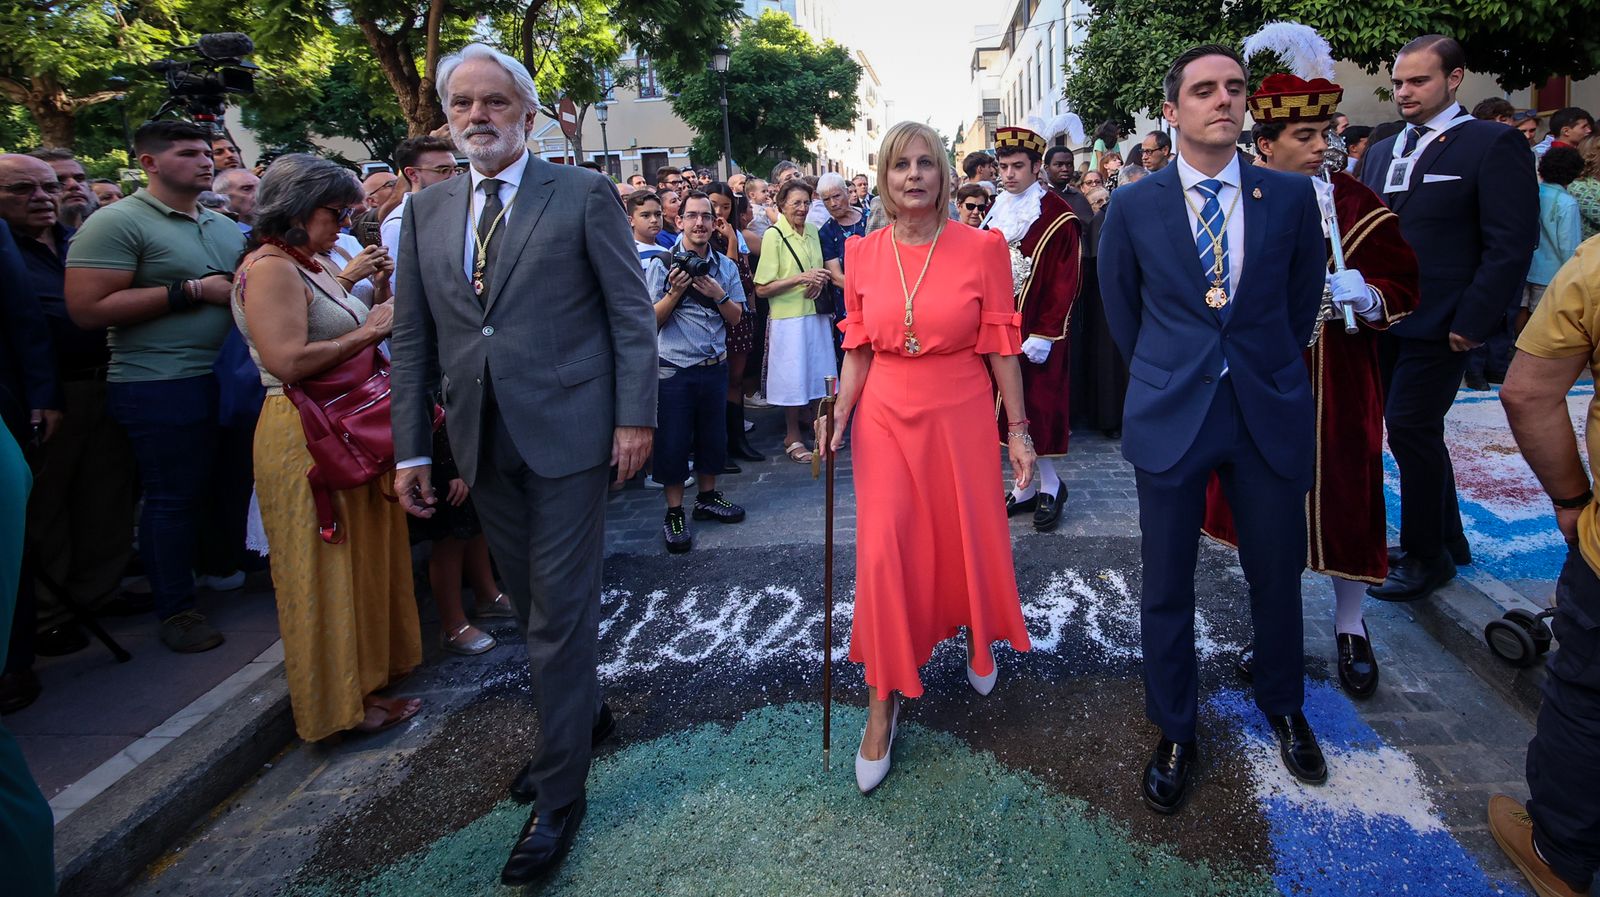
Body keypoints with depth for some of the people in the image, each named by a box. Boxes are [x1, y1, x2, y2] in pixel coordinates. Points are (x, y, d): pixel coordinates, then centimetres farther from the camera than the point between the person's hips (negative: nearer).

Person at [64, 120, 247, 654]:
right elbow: (87, 309, -16)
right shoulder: (118, 223, -8)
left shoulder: (225, 227, 15)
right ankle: (176, 608, 15)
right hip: (161, 384, -6)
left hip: (226, 378, 7)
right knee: (174, 497, 1)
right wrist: (192, 291, -17)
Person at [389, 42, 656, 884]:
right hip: (482, 443, 5)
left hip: (566, 434, -5)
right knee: (534, 603, 17)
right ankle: (583, 714, 40)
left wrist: (636, 417, -10)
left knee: (560, 613, 0)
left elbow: (632, 313, -4)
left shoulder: (583, 193, -2)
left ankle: (559, 794, 13)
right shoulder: (426, 210, 11)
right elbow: (413, 339, 10)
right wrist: (411, 449, 7)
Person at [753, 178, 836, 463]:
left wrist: (820, 281, -1)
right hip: (788, 317, -5)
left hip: (816, 313, 5)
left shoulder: (813, 232, 8)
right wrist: (801, 278, -18)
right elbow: (762, 289, -13)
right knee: (793, 378, 2)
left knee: (819, 372, 11)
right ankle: (793, 437, 16)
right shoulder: (773, 235, -9)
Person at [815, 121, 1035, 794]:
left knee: (972, 541, 12)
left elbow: (1001, 347, -2)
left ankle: (979, 637, 46)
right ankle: (883, 703, 13)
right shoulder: (862, 255, 1)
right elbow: (859, 350, 7)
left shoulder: (982, 249, -5)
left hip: (961, 417, -1)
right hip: (886, 419, 1)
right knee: (883, 554, -3)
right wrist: (839, 417, -5)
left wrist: (1018, 430, -1)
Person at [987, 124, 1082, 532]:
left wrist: (1044, 334, -16)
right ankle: (1027, 486, 18)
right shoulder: (998, 214, 10)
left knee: (1040, 405, -1)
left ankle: (1049, 485, 14)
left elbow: (1066, 282, -12)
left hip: (1040, 333, -5)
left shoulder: (1058, 217, -8)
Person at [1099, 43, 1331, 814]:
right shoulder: (1132, 207, -1)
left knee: (1277, 575, 13)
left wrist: (1269, 368, 15)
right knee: (1166, 585, 6)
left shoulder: (1292, 196, 2)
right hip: (1169, 416, -1)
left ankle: (1284, 709, 39)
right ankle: (1174, 734, 24)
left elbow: (1304, 296, 13)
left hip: (1271, 412, 1)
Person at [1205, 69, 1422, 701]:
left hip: (1338, 385, 0)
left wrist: (1365, 294, -18)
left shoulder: (1359, 207, 0)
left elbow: (1403, 288, 1)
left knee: (1343, 499, 6)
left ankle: (1350, 627, 27)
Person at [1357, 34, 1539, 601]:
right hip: (1383, 319, 7)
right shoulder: (1380, 152, 14)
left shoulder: (1493, 145, -7)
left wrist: (1472, 321, -17)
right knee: (1417, 432, 13)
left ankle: (1426, 556, 9)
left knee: (1410, 428, -7)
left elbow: (1510, 245, -12)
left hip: (1437, 324, -7)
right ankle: (1448, 541, 28)